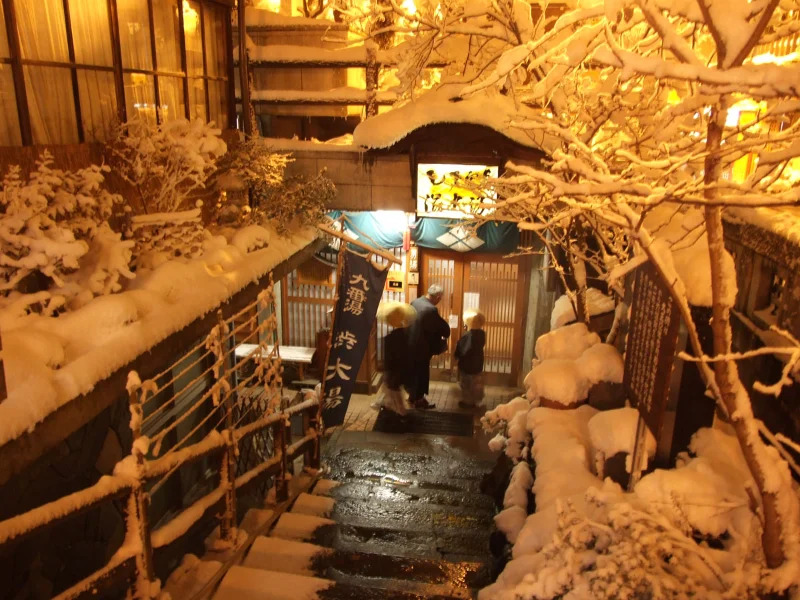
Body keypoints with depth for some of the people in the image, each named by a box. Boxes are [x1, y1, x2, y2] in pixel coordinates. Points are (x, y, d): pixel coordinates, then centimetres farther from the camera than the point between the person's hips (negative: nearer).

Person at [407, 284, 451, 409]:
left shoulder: (415, 302, 0)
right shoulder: (431, 310, -26)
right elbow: (444, 328, -18)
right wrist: (445, 336, 5)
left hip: (410, 343, 8)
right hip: (421, 346, -8)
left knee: (412, 370, 21)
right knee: (421, 372, 8)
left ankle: (412, 395, 36)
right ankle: (418, 400, 21)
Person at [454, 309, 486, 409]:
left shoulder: (467, 336, -28)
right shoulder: (482, 333, -6)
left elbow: (464, 351, -24)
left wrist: (457, 356, -6)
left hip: (467, 364, -7)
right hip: (478, 363, 7)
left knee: (466, 384, 11)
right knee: (477, 384, 18)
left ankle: (468, 401, 23)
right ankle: (478, 401, 28)